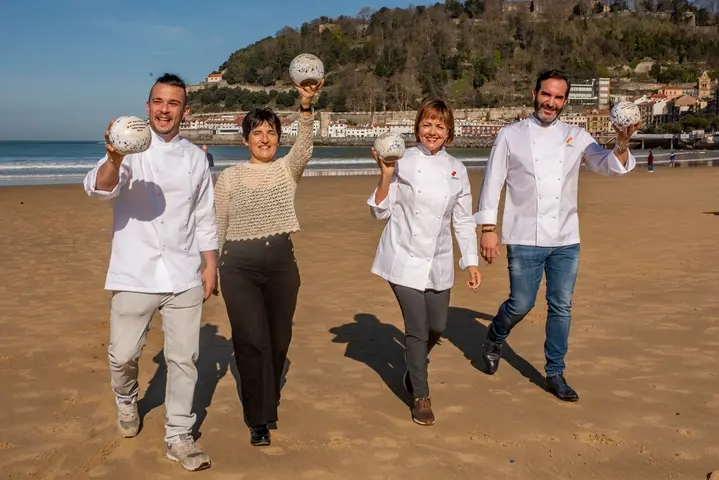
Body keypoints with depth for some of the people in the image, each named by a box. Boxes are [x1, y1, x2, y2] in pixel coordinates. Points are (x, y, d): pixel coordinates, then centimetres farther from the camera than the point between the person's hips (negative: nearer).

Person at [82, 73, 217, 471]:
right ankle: (126, 401, 38)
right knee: (123, 355, 5)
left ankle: (178, 437, 20)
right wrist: (113, 160, -44)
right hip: (134, 274, -2)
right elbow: (98, 188, -24)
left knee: (183, 358, 6)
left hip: (184, 275, 3)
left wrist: (210, 264, 7)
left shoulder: (195, 157, 6)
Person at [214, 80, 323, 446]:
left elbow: (304, 145, -18)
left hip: (282, 261, 2)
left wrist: (306, 106, -33)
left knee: (278, 338, 11)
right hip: (240, 265, -2)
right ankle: (259, 419, 7)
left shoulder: (287, 169, 4)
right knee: (253, 340, -7)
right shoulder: (229, 177, 2)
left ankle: (266, 401, 35)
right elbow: (217, 226, 6)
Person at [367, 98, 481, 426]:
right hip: (405, 259, -4)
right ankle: (421, 396, 16)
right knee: (417, 329, -5)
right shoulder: (403, 162, -8)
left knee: (437, 327, 11)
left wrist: (471, 261, 7)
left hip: (438, 262, 4)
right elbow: (381, 212, -8)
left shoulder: (457, 169, 3)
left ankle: (413, 369, 44)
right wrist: (386, 175, -21)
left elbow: (463, 220, 9)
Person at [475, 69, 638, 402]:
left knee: (561, 307, 7)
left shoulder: (576, 137, 5)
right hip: (525, 238, -3)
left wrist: (621, 146, -25)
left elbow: (609, 166, -3)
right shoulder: (511, 135, -2)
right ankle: (494, 340, 32)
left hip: (566, 239, 3)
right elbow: (492, 182, -1)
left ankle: (555, 374, 22)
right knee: (521, 304, 0)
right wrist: (487, 229, -7)